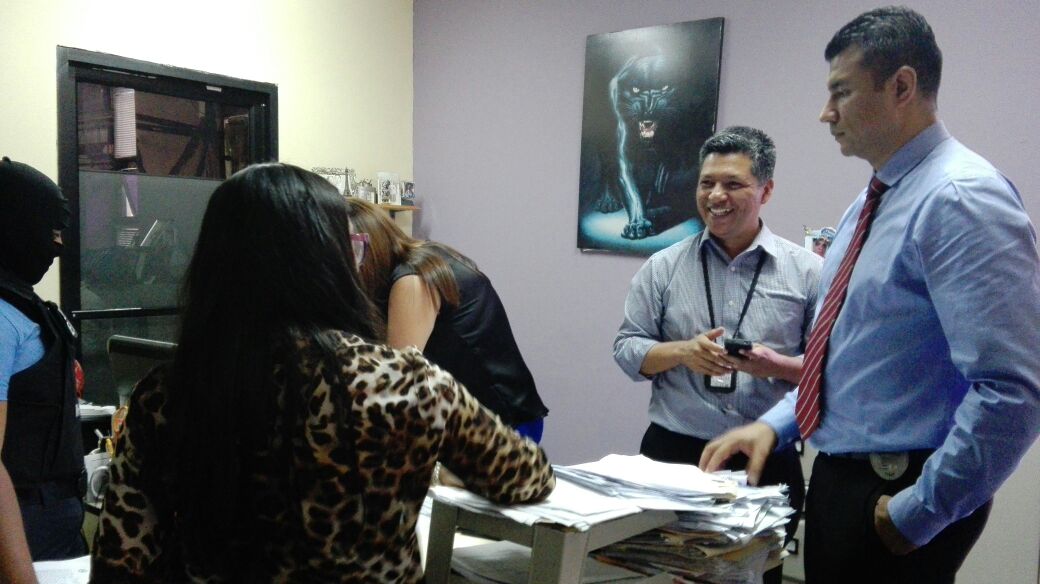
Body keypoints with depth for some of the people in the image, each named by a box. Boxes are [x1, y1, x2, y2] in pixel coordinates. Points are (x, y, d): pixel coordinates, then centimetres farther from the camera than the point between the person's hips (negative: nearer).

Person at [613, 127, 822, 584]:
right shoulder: (663, 267, 4)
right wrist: (682, 352, -13)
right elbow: (627, 348, 5)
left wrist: (776, 365, -17)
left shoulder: (807, 271, 0)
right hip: (673, 452, 1)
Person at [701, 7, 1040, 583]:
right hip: (838, 476, 9)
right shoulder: (868, 204, 9)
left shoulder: (961, 199, -19)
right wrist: (774, 424, 4)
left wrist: (916, 514, -20)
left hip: (897, 497, -8)